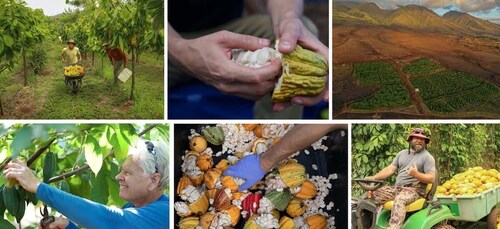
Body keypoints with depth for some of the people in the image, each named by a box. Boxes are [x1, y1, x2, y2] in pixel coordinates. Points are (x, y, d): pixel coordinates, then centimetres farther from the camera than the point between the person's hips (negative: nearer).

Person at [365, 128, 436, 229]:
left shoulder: (427, 157, -1)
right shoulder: (402, 153, 17)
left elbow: (432, 178, -8)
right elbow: (390, 169, 11)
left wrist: (417, 174, -26)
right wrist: (374, 177, -3)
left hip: (414, 189, -6)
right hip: (396, 187, 7)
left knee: (399, 199, -38)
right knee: (373, 194, -9)